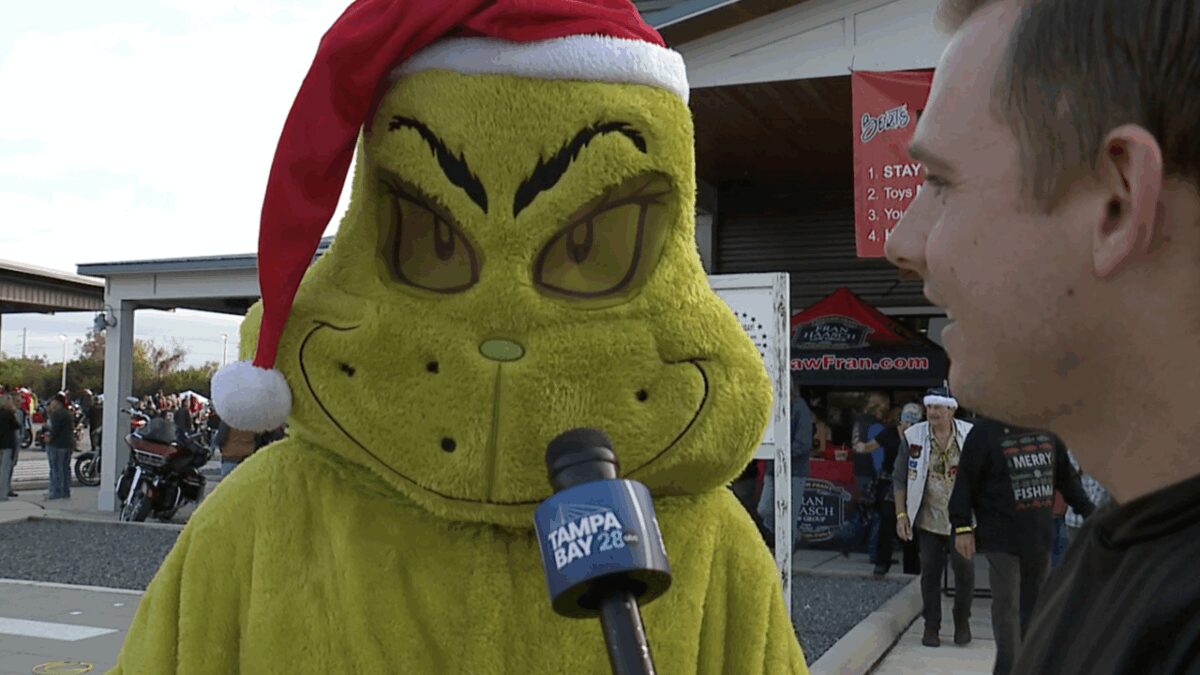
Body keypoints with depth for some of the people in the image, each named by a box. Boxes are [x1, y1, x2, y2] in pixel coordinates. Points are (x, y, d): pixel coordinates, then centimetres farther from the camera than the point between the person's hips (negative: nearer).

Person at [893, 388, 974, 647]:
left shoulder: (970, 435, -4)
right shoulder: (914, 436, -3)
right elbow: (900, 478, 3)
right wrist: (901, 514, -2)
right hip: (928, 519, 0)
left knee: (964, 571, 3)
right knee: (930, 572, 6)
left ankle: (962, 621, 25)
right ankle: (931, 626, 19)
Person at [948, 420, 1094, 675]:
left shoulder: (1048, 430, 9)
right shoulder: (986, 431, -8)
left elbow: (1066, 476, 18)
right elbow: (965, 481, -9)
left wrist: (1088, 512, 14)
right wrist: (962, 527, -12)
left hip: (1040, 536, 6)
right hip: (1001, 538, -5)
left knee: (1034, 604, 12)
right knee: (1007, 606, -6)